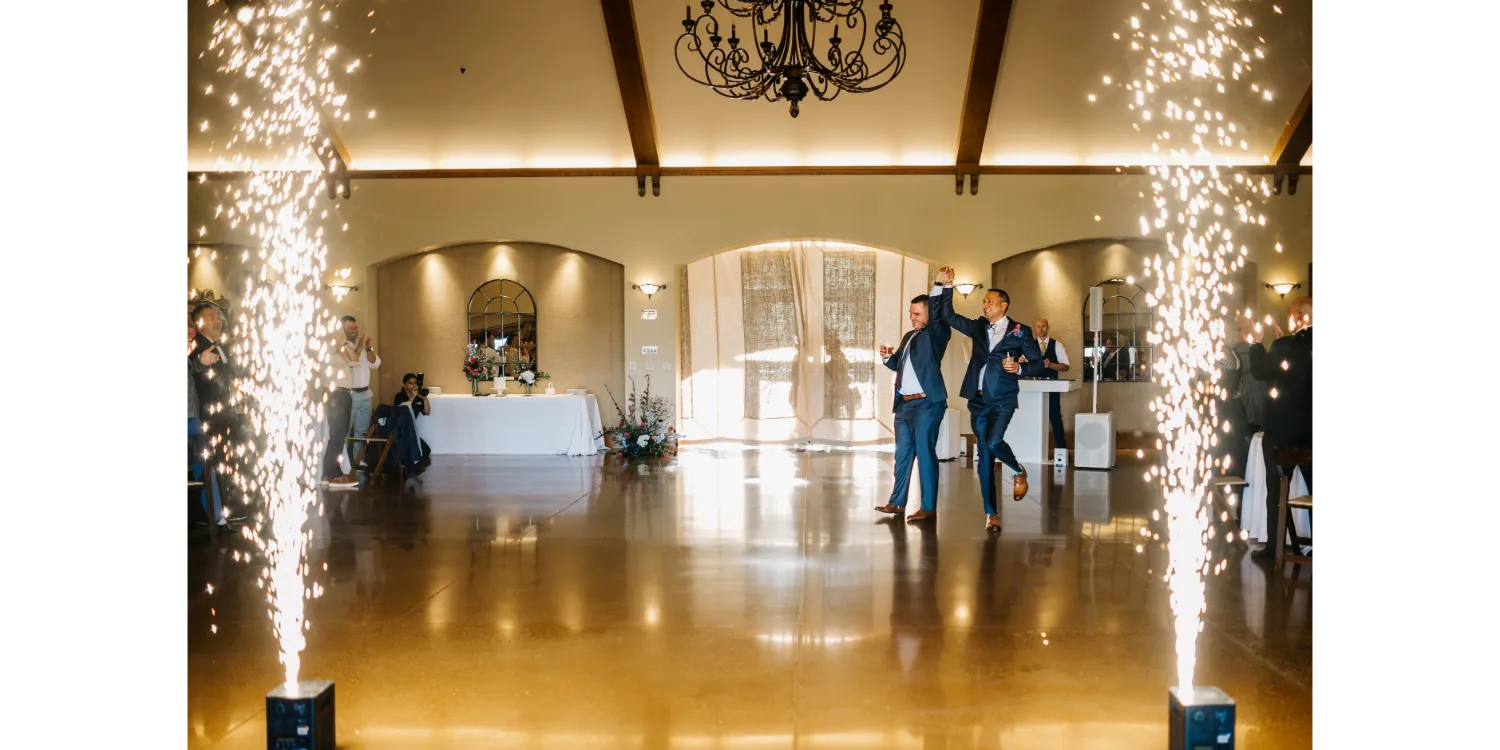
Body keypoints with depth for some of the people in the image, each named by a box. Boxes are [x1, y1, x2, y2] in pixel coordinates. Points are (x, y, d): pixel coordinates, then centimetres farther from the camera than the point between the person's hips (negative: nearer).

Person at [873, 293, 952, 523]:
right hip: (904, 404, 8)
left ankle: (929, 507, 0)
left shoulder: (937, 334, -4)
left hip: (927, 404, -8)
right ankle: (897, 502, 22)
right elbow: (898, 364, 25)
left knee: (925, 454, -6)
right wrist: (887, 357, 5)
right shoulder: (909, 336, 19)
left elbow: (940, 317, -25)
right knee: (902, 454, 14)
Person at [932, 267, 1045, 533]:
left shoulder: (1020, 331, 1)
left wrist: (1019, 368, -17)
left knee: (993, 442, -26)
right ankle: (991, 513, 11)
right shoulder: (978, 327, 12)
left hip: (1003, 400, -4)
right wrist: (944, 286, -1)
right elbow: (947, 315, 8)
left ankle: (1019, 472, 6)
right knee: (984, 459, 4)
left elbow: (1038, 364, 2)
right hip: (978, 400, 4)